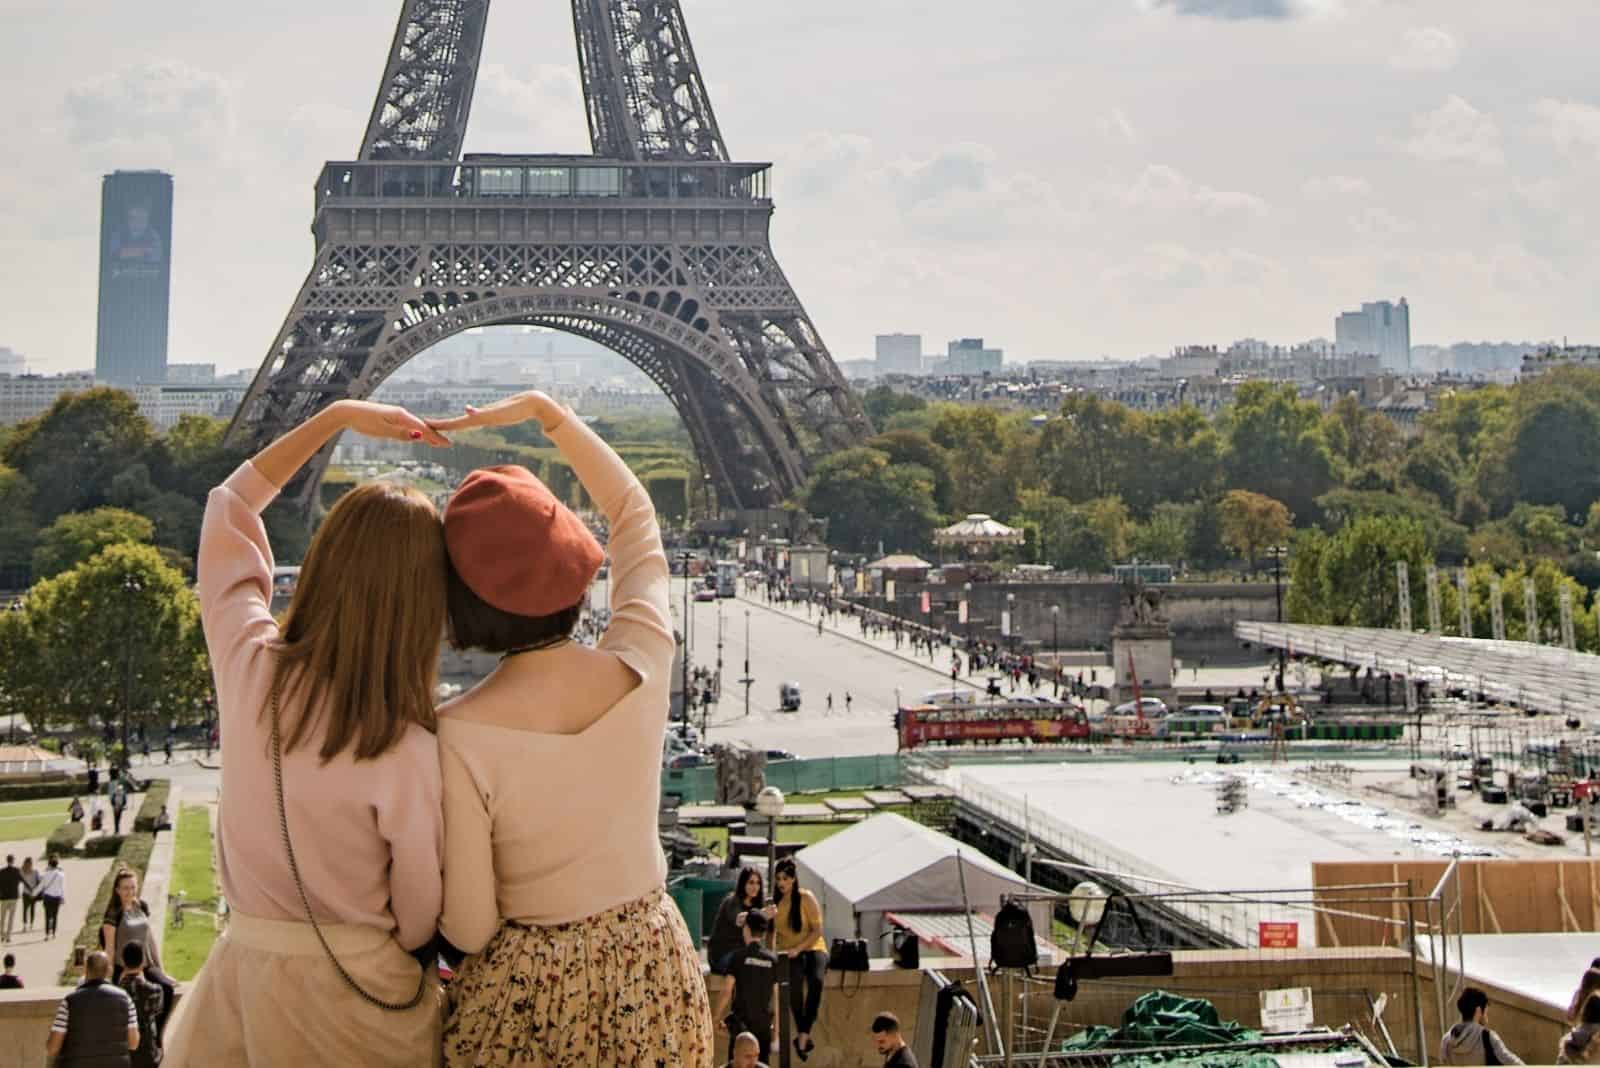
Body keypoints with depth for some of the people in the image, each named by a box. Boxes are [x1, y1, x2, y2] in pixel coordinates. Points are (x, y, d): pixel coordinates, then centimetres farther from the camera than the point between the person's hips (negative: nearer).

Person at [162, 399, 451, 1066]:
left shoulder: (248, 665, -12)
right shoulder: (407, 753, -24)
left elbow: (228, 509, 5)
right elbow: (423, 913, -9)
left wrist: (337, 416, 7)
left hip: (242, 968, 4)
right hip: (360, 994, -3)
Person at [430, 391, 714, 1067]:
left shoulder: (459, 737, -25)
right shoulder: (643, 668, -16)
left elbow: (468, 929, -17)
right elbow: (633, 513, 5)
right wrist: (544, 410, 9)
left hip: (528, 995, -4)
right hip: (655, 974, 4)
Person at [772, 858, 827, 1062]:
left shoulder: (806, 898, -3)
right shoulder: (774, 901, 8)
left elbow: (817, 930, -7)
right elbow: (771, 932, 14)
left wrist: (798, 949, -17)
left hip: (812, 948, -1)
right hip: (787, 953, 1)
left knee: (816, 981, -34)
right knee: (795, 982, -33)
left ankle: (803, 1035, -30)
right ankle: (802, 1035, -25)